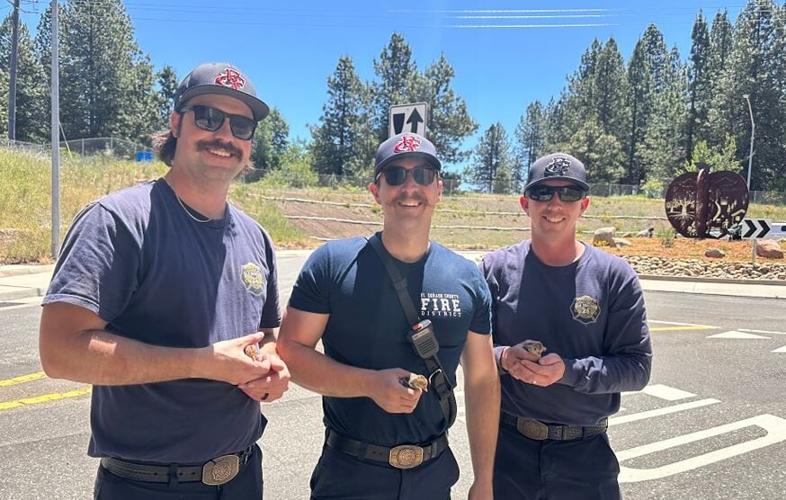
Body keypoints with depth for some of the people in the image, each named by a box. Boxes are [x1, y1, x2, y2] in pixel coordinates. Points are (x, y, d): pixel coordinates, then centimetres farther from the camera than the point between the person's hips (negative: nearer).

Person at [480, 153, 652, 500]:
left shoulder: (614, 276, -5)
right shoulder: (496, 268, -3)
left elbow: (637, 367, -6)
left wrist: (569, 370, -20)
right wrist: (503, 358, -20)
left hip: (586, 452, 0)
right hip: (506, 444, 1)